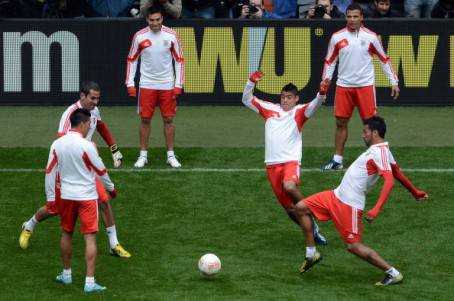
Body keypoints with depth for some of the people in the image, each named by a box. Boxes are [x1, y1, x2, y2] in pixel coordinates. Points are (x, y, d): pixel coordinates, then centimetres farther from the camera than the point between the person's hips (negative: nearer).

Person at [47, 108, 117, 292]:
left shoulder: (57, 144, -2)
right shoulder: (86, 146, -17)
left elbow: (50, 172, 2)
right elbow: (100, 170, -6)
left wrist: (51, 198, 9)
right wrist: (110, 188, 11)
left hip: (66, 196, 5)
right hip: (87, 196, -5)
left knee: (67, 234, 21)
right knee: (90, 238, -3)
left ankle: (66, 274, 32)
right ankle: (89, 282, -7)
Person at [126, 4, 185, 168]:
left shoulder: (171, 35, -5)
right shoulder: (139, 36, -5)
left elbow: (179, 60, 1)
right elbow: (132, 59, 5)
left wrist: (178, 84, -4)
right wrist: (130, 83, 0)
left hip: (167, 85, 0)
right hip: (146, 85, 0)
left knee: (168, 119, 2)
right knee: (145, 119, 2)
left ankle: (171, 156, 10)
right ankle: (143, 155, 10)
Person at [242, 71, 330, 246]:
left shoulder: (299, 112, 3)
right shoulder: (270, 109, 14)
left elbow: (314, 106, -16)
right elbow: (247, 100, 18)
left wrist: (321, 94, -36)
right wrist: (251, 83, 2)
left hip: (291, 161, -4)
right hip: (272, 164, 4)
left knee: (289, 187, -36)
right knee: (289, 208, 5)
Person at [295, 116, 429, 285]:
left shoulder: (380, 152, -18)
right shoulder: (378, 150, 12)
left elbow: (389, 181, -29)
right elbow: (398, 174, 23)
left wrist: (376, 209, -37)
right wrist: (415, 192, 36)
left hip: (349, 204, -10)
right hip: (338, 195, 10)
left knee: (353, 246, -9)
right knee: (301, 208, 9)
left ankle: (392, 274, 0)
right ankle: (311, 254, 15)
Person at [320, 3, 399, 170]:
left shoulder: (370, 37, -2)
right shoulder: (337, 37, 2)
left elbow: (384, 59, 4)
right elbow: (329, 61, 11)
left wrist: (394, 82, 3)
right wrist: (325, 80, 2)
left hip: (365, 86, -2)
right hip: (343, 86, 2)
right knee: (340, 122, 3)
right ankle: (337, 160, 11)